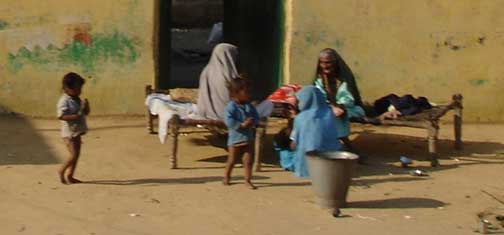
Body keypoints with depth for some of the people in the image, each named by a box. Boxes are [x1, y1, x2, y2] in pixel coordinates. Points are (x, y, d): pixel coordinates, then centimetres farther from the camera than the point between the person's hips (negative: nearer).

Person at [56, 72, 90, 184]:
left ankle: (70, 176, 22)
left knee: (77, 154, 12)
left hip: (77, 132, 9)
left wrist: (86, 106, -5)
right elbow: (61, 116, -26)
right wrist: (76, 116, -30)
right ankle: (61, 171, 10)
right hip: (69, 132, -9)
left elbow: (86, 112, 16)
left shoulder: (77, 100, 10)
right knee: (74, 155, -10)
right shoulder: (64, 101, -16)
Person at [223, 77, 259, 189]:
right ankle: (226, 177, 30)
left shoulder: (249, 106, 5)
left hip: (248, 139, 5)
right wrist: (242, 125, -25)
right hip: (235, 139, -4)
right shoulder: (231, 107, -15)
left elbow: (256, 117, 7)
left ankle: (248, 180, 10)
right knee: (232, 160, 10)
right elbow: (229, 121, -24)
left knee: (248, 160, 2)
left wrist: (252, 122, -15)